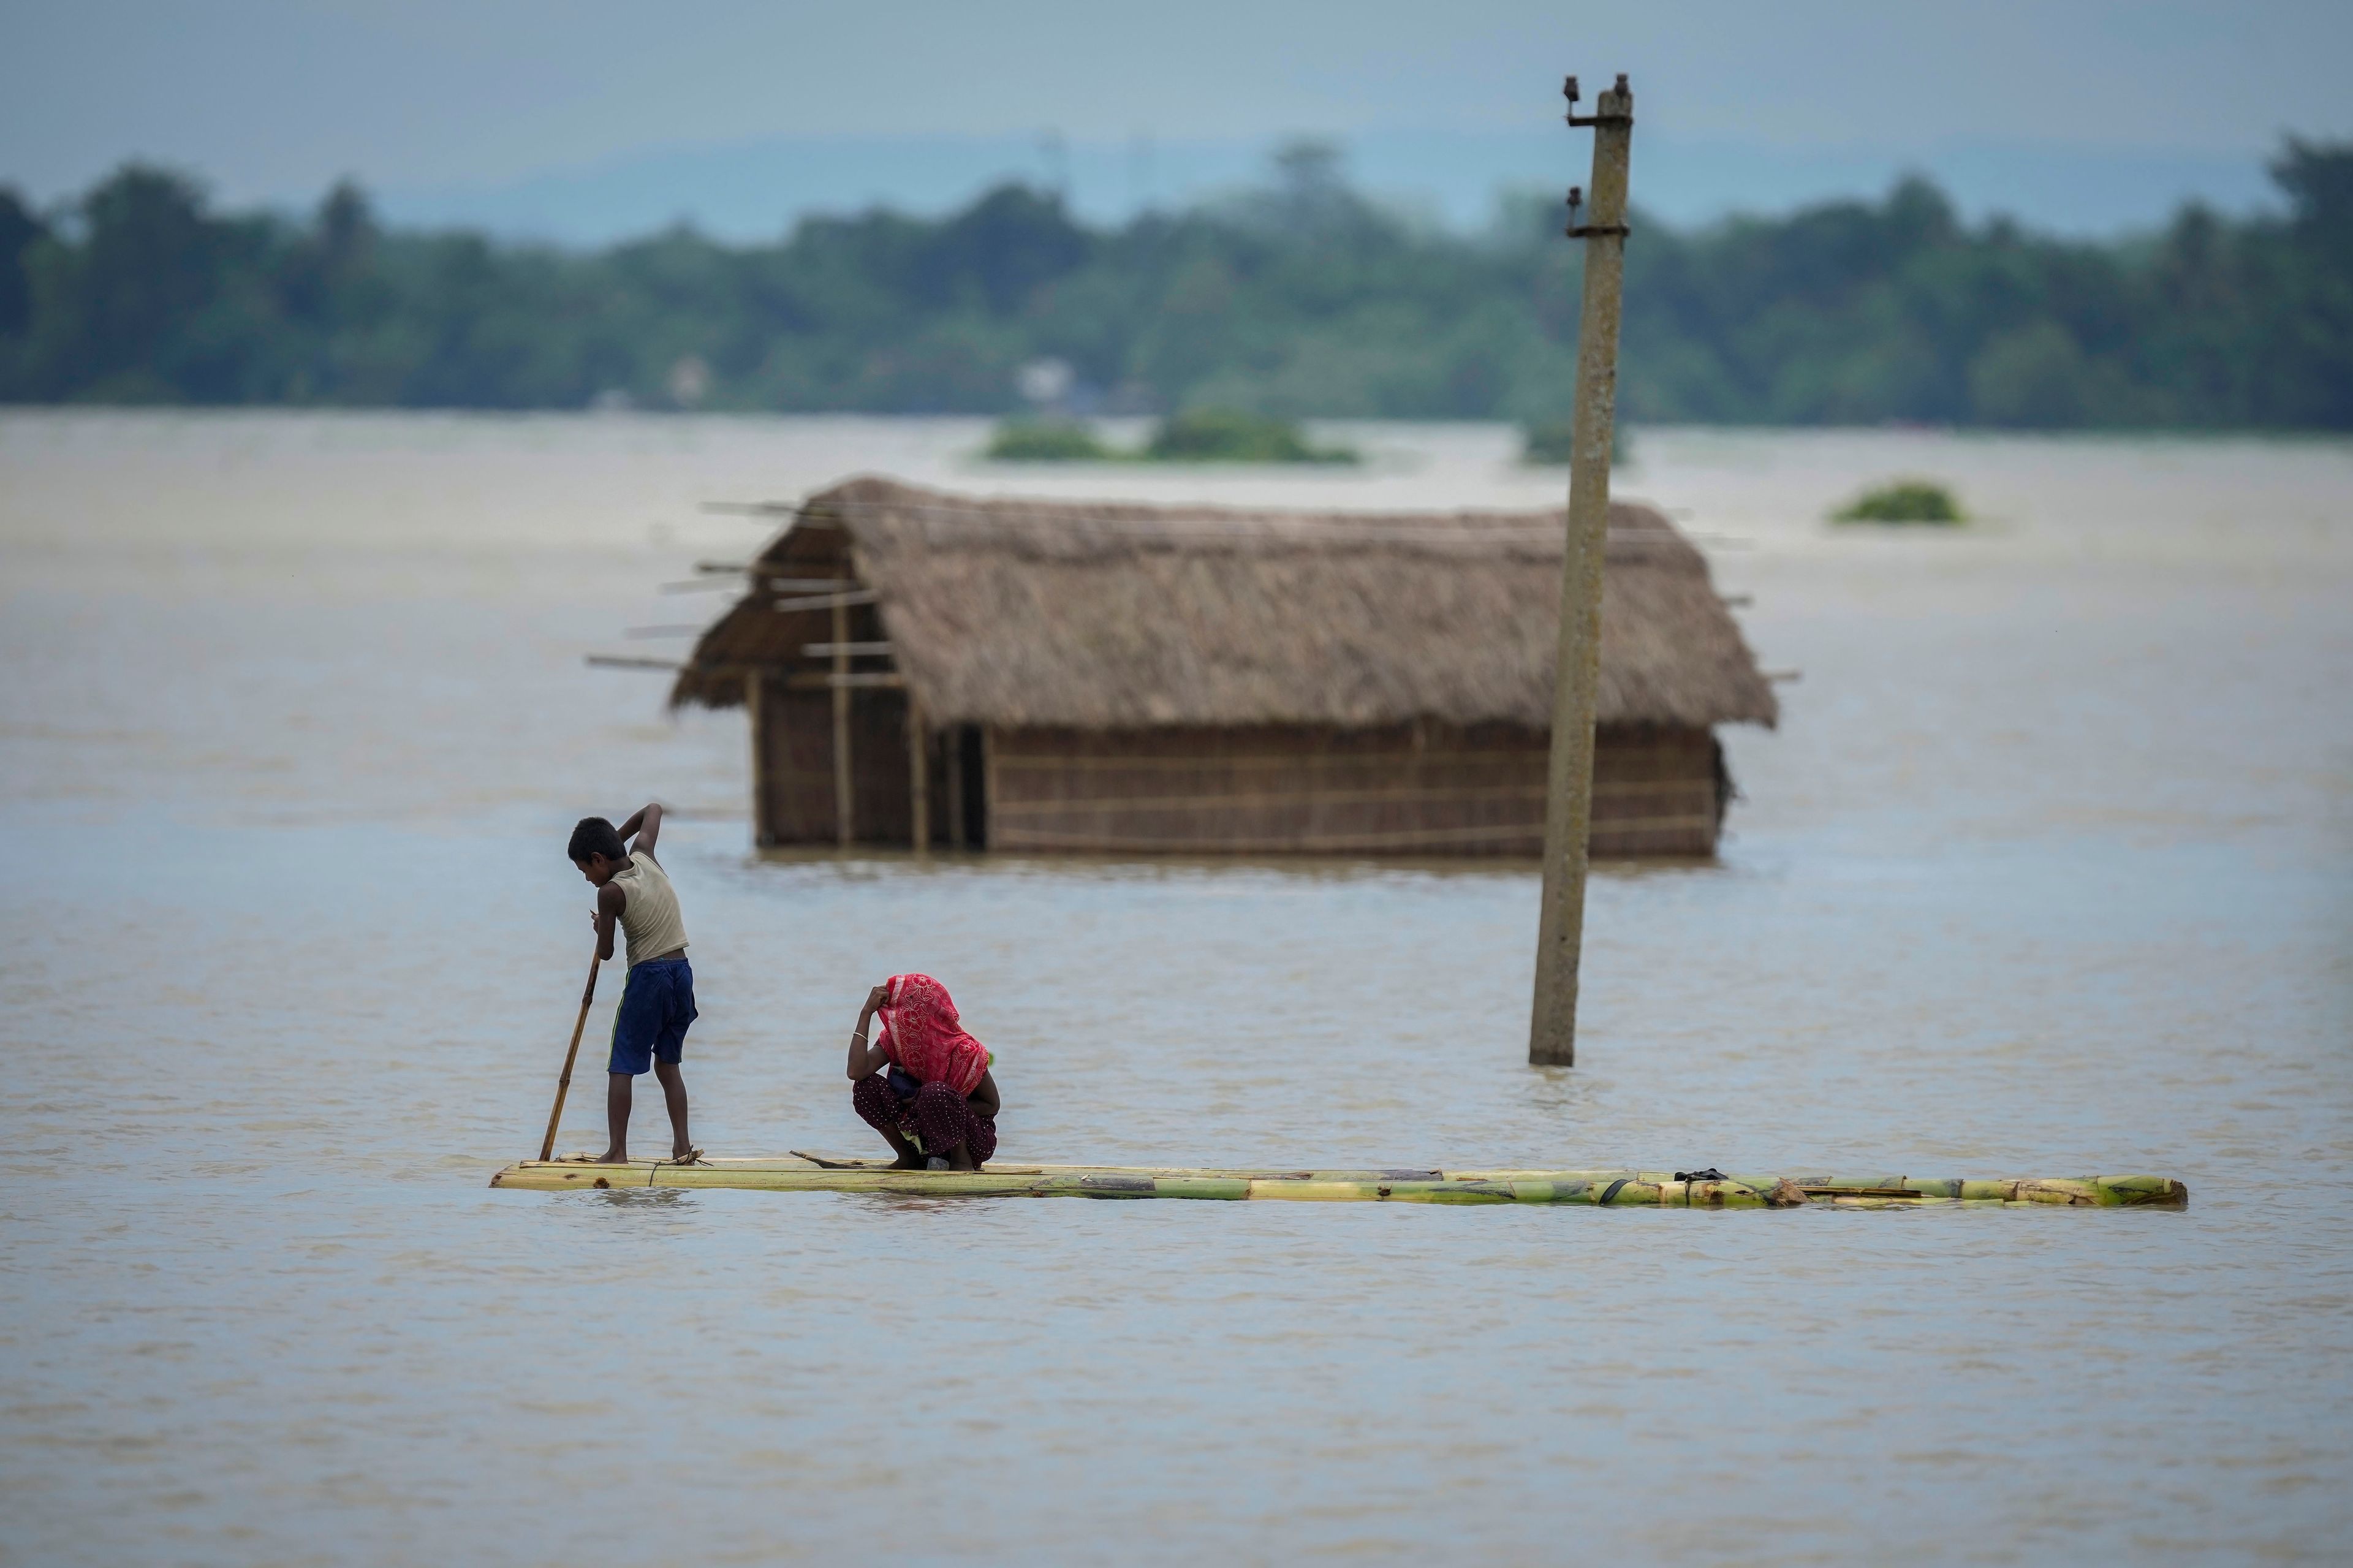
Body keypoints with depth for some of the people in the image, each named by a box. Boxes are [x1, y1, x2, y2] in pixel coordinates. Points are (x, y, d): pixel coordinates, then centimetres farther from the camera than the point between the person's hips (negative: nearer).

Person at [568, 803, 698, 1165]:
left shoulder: (610, 893, -13)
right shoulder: (644, 857, 4)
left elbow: (605, 952, -5)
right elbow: (653, 810, 23)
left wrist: (600, 928, 15)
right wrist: (617, 837, 27)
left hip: (647, 976, -7)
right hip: (682, 973, 7)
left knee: (622, 1067, -1)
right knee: (668, 1064, 15)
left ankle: (618, 1151, -7)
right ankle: (682, 1146, 11)